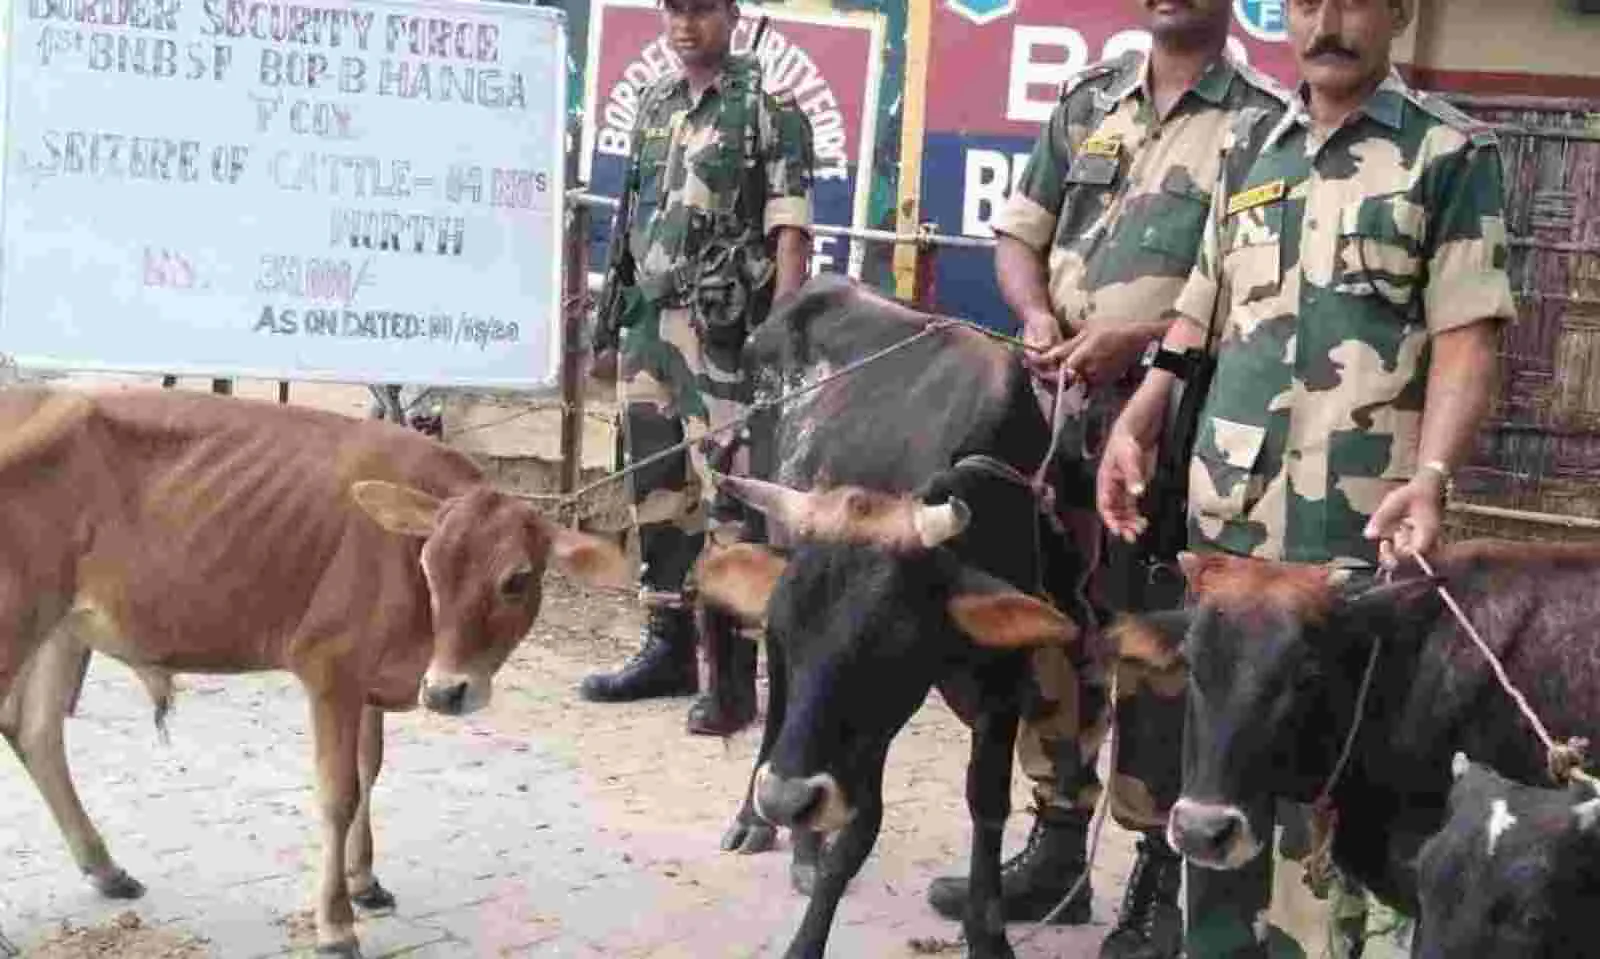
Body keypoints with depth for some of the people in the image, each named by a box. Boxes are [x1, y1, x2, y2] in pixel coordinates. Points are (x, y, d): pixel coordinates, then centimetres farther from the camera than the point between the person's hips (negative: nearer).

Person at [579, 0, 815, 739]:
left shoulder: (771, 108, -4)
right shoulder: (655, 103, 15)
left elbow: (790, 234, -10)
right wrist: (618, 322, 16)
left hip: (723, 331, -7)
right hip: (648, 324, 7)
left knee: (726, 501, -7)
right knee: (656, 493, 12)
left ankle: (731, 676, -2)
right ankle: (666, 649, 24)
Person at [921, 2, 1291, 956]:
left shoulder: (1266, 120, -2)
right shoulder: (1087, 100, 14)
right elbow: (1019, 233, 15)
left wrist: (1142, 340, -17)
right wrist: (1038, 317, -5)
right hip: (1058, 403, 5)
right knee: (1044, 626, 10)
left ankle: (1165, 878, 12)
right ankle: (1057, 845, 25)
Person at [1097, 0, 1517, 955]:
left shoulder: (1452, 151, 1)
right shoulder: (1250, 157, 16)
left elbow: (1467, 335, -7)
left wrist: (1429, 476, -20)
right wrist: (1135, 427, 7)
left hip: (1355, 520, -5)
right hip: (1224, 509, 5)